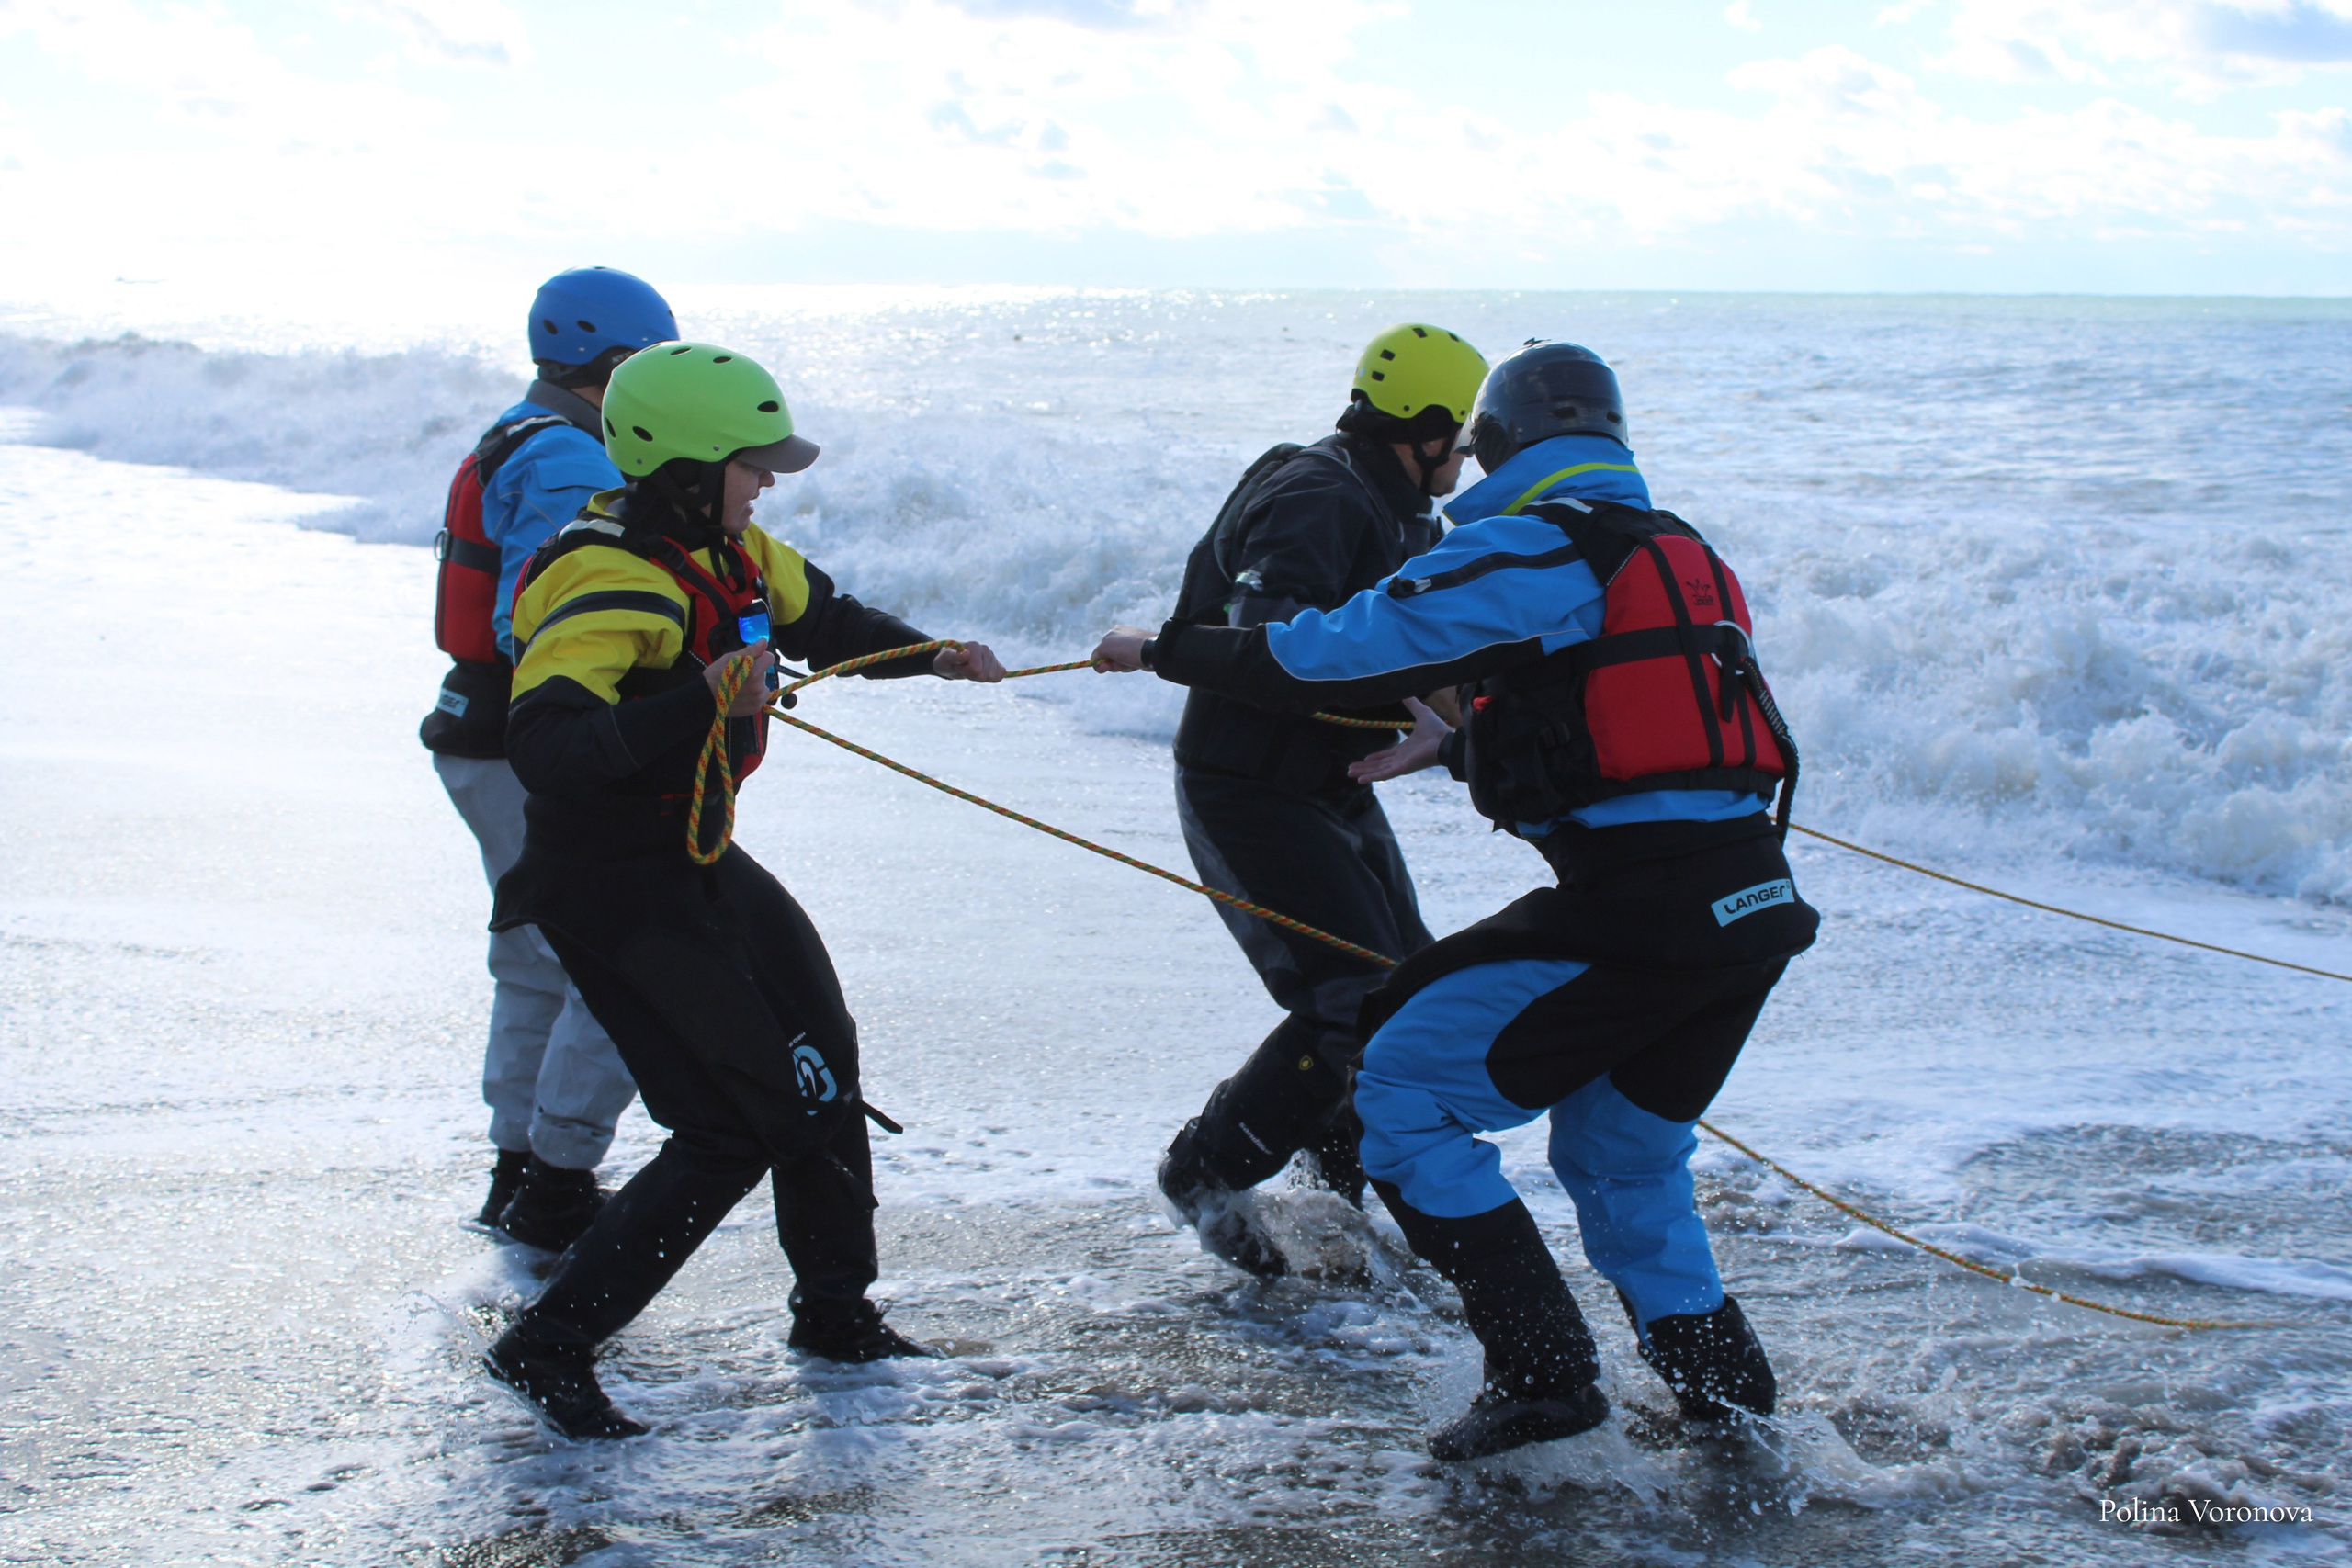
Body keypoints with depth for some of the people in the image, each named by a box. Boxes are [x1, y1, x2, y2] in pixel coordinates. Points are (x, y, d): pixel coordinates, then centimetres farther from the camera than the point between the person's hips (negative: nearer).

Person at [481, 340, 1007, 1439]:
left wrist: (928, 656, 9)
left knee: (818, 1070, 19)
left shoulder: (727, 551, 3)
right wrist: (700, 702, -44)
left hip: (699, 864, 10)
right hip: (611, 892, -10)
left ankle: (837, 1315, 37)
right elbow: (546, 750, -38)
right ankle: (551, 1345, -4)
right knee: (740, 1122, -12)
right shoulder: (607, 585, -26)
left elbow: (821, 619, 23)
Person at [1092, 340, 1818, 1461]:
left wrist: (1166, 649, 9)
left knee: (1404, 1097, 2)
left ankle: (1542, 1373, -1)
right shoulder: (1675, 552, 21)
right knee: (1618, 1154, 27)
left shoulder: (1525, 553, -4)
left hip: (1637, 907, -8)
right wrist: (1458, 745, 45)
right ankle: (1722, 1384, 27)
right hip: (1753, 905, 8)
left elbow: (1336, 653, -5)